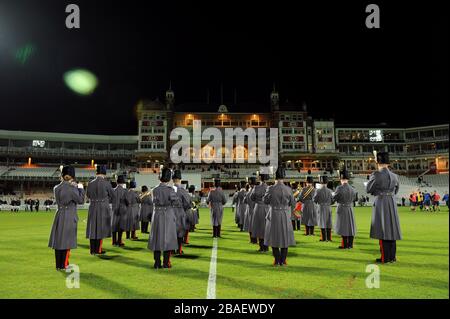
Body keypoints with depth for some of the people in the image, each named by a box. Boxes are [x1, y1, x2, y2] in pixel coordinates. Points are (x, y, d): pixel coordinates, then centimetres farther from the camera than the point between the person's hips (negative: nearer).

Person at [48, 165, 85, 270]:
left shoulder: (56, 188, 3)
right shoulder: (72, 188, -16)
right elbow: (80, 200, -8)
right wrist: (80, 188, 3)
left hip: (59, 216, 6)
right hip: (69, 217, -6)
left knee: (58, 239, 12)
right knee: (67, 240, 4)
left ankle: (58, 265, 21)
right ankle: (64, 265, 12)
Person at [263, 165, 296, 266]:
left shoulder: (270, 188, -13)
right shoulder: (288, 189, -8)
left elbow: (265, 201, -1)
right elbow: (293, 204, 1)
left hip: (274, 215, -1)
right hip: (285, 216, 1)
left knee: (274, 237, 10)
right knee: (285, 237, 12)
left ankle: (277, 260, 14)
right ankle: (283, 260, 16)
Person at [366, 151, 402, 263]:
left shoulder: (376, 175, -13)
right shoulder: (394, 176, 7)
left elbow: (368, 189, -4)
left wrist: (372, 178, 12)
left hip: (380, 204, -6)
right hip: (392, 204, 6)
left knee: (382, 230, -1)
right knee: (391, 229, 11)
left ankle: (385, 257, 2)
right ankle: (392, 256, 17)